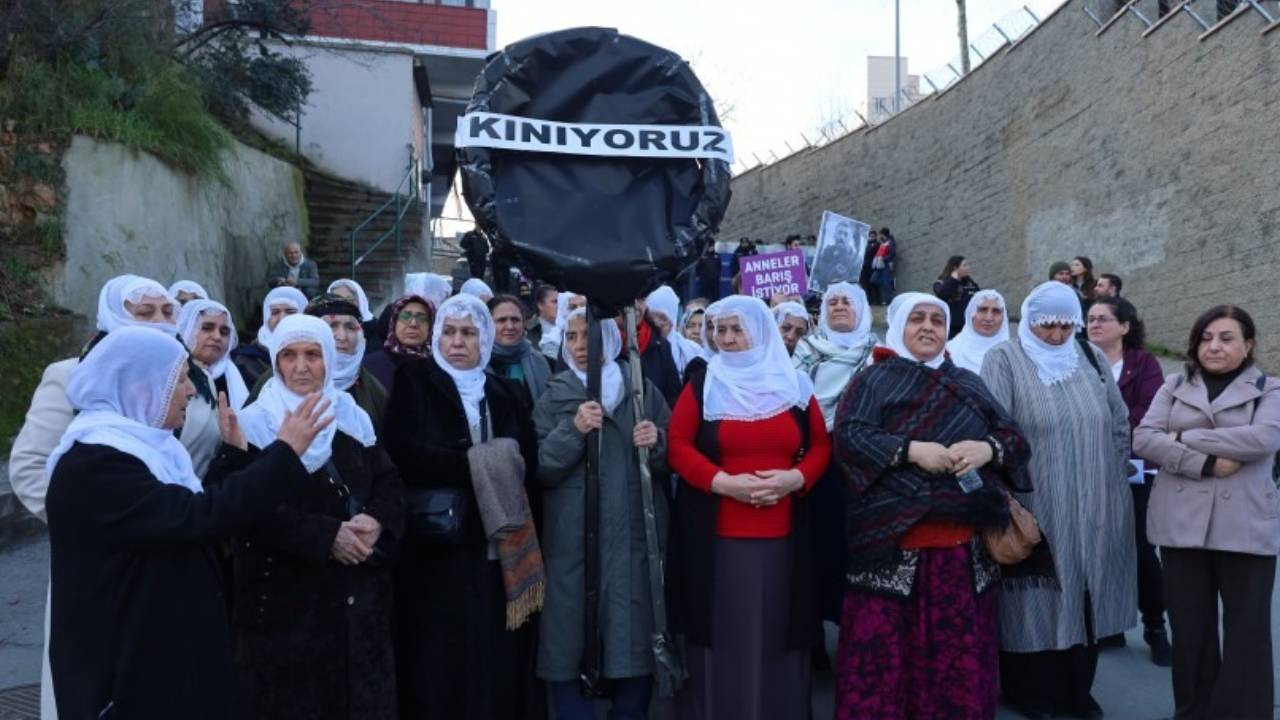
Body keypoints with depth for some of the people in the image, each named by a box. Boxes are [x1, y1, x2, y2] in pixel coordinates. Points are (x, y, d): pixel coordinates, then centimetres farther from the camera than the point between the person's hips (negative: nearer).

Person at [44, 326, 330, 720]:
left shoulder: (139, 445, 9)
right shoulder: (93, 462, -22)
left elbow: (189, 517, 13)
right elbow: (199, 518, -31)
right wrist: (285, 452, -27)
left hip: (169, 641, 9)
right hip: (128, 660, -9)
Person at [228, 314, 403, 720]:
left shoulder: (353, 418, 9)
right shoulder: (255, 424, -4)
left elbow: (388, 483, 8)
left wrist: (376, 522, -14)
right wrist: (327, 535, -20)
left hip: (358, 595, 4)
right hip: (286, 597, -4)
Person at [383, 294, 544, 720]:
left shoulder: (505, 393, 15)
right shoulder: (414, 381, 3)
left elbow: (529, 464, 5)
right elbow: (402, 453, -13)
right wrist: (474, 464, -14)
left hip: (500, 550, 3)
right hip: (438, 549, -3)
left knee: (498, 660, 5)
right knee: (443, 665, -1)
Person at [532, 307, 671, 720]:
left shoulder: (642, 389, 7)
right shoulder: (553, 397, 5)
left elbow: (672, 458, 10)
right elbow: (539, 469, -4)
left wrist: (656, 441, -11)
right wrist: (573, 430, -18)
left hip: (633, 535, 1)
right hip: (573, 540, -1)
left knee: (634, 637, 4)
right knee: (573, 640, -1)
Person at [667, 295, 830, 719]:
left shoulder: (795, 387, 9)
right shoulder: (702, 386, 4)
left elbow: (821, 445, 9)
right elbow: (677, 446, -2)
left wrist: (796, 478, -11)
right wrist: (723, 481, -16)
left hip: (782, 536, 2)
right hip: (716, 536, -1)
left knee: (778, 631, 6)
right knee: (721, 632, 3)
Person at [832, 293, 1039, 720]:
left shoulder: (968, 384, 19)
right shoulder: (874, 379, 6)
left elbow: (1015, 437, 12)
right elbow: (848, 436, -8)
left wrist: (988, 449, -10)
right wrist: (911, 450, -19)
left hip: (965, 546, 4)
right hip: (893, 543, -4)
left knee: (959, 650, 8)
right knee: (886, 649, -4)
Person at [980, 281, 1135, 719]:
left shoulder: (1092, 359, 9)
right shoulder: (1004, 360, -5)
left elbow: (1119, 425, 13)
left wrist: (1113, 479, 9)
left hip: (1092, 507, 4)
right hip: (1034, 506, -4)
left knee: (1083, 595, 11)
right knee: (1038, 595, 4)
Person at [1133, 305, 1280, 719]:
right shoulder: (1174, 386, 11)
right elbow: (1143, 438, -3)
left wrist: (1186, 438, -11)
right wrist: (1205, 463, -15)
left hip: (1245, 527, -2)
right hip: (1181, 524, 2)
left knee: (1247, 631, 4)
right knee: (1189, 628, 9)